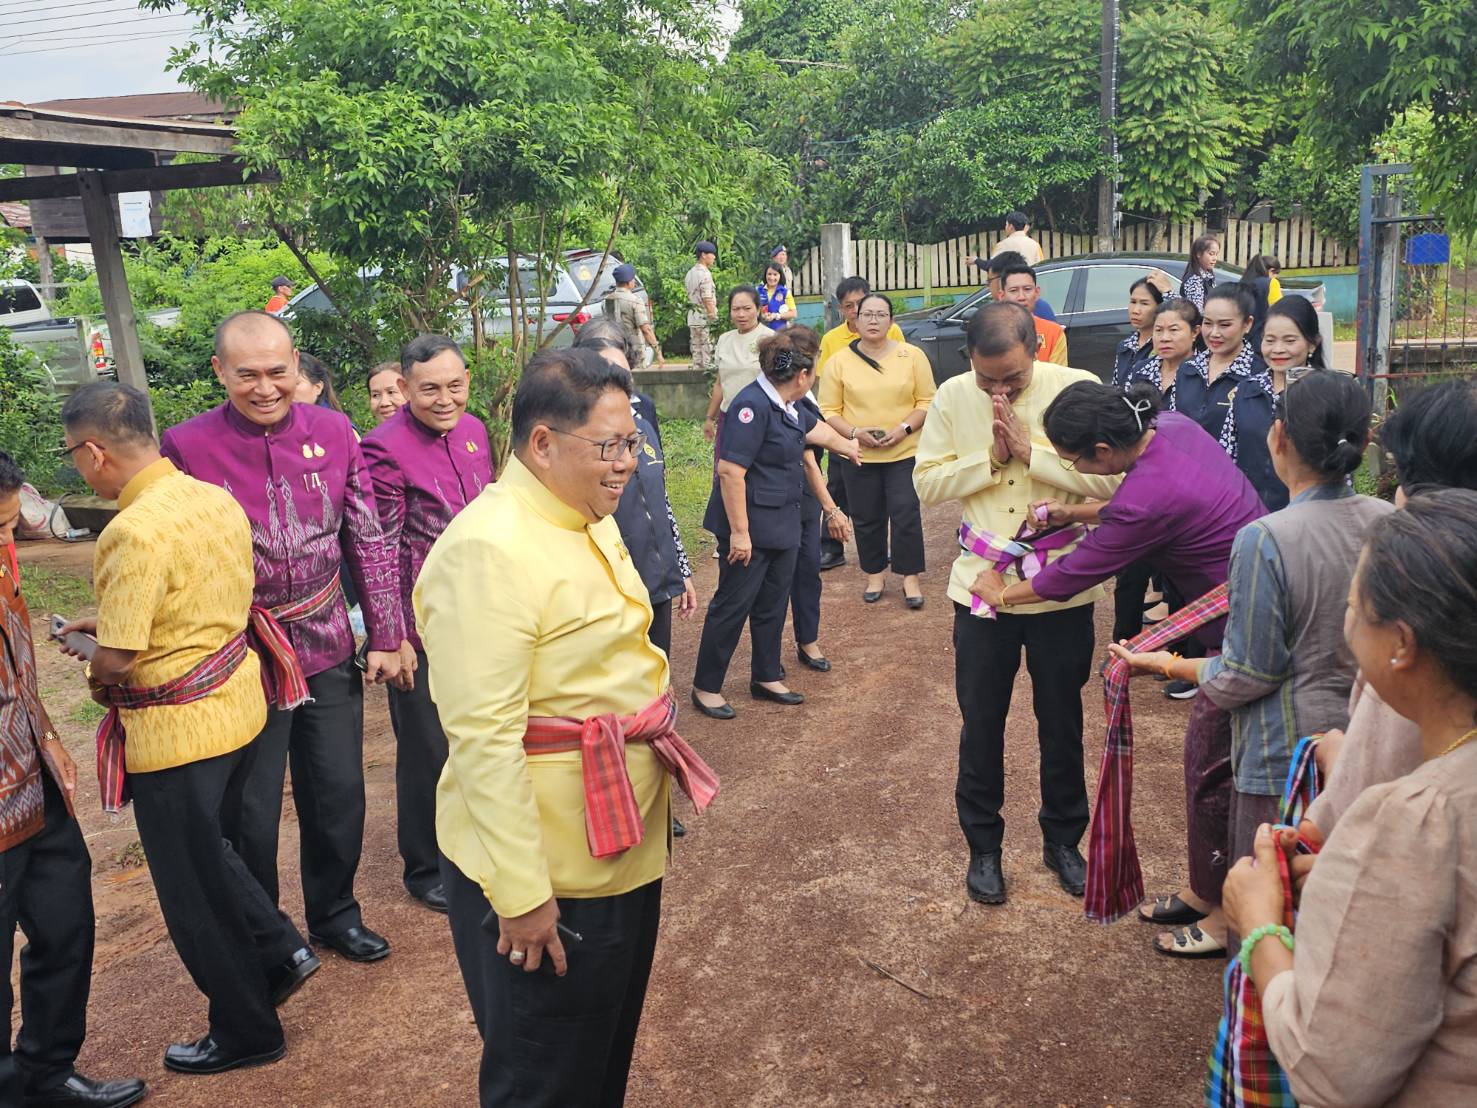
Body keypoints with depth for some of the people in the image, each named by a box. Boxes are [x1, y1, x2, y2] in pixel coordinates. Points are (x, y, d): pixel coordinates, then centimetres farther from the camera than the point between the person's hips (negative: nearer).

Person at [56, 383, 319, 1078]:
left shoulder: (134, 532, -25)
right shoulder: (218, 500, 1)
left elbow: (117, 660, -22)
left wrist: (96, 678, 0)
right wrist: (111, 624, 14)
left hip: (176, 733, -8)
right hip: (237, 705, 8)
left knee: (192, 888, 11)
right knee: (206, 852, 29)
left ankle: (244, 1032, 26)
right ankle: (280, 953, 29)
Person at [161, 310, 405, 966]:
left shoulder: (333, 433, -2)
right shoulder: (187, 446, -10)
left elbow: (369, 542, 3)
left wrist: (386, 637, 3)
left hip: (329, 652, 3)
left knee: (340, 795, 14)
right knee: (250, 815, 10)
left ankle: (334, 914, 38)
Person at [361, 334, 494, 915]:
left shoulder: (473, 430, 4)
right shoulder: (385, 449, -17)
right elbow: (380, 553, -16)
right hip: (422, 628, -7)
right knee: (428, 751, 8)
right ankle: (425, 868, 29)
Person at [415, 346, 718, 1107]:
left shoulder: (588, 522, 7)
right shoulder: (489, 550, -23)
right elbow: (483, 737, -26)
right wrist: (519, 895, -24)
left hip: (625, 840, 9)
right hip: (546, 871, -9)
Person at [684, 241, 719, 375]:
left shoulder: (690, 273, 13)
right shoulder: (704, 274, -15)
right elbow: (707, 300, -19)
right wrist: (713, 317, -16)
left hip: (692, 316, 9)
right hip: (705, 317, -9)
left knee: (696, 348, 12)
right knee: (708, 348, -5)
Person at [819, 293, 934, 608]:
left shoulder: (912, 356, -1)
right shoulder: (838, 361, 0)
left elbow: (927, 402, 0)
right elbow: (828, 410, 0)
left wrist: (905, 428, -15)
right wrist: (854, 432, -16)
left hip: (905, 452, -1)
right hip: (859, 455, 1)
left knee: (906, 514, -3)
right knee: (867, 519, 9)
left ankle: (910, 578, 10)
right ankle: (875, 574, 25)